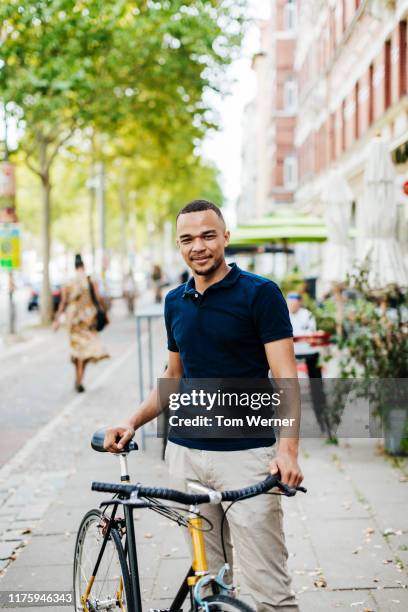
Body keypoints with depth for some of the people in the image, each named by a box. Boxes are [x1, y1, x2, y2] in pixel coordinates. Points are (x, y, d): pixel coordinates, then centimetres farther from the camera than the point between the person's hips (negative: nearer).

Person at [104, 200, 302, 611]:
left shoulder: (260, 293, -6)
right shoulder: (175, 302, 12)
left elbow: (285, 377, -11)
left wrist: (288, 450, -24)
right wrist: (133, 422, 7)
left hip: (245, 454, -5)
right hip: (185, 453, 5)